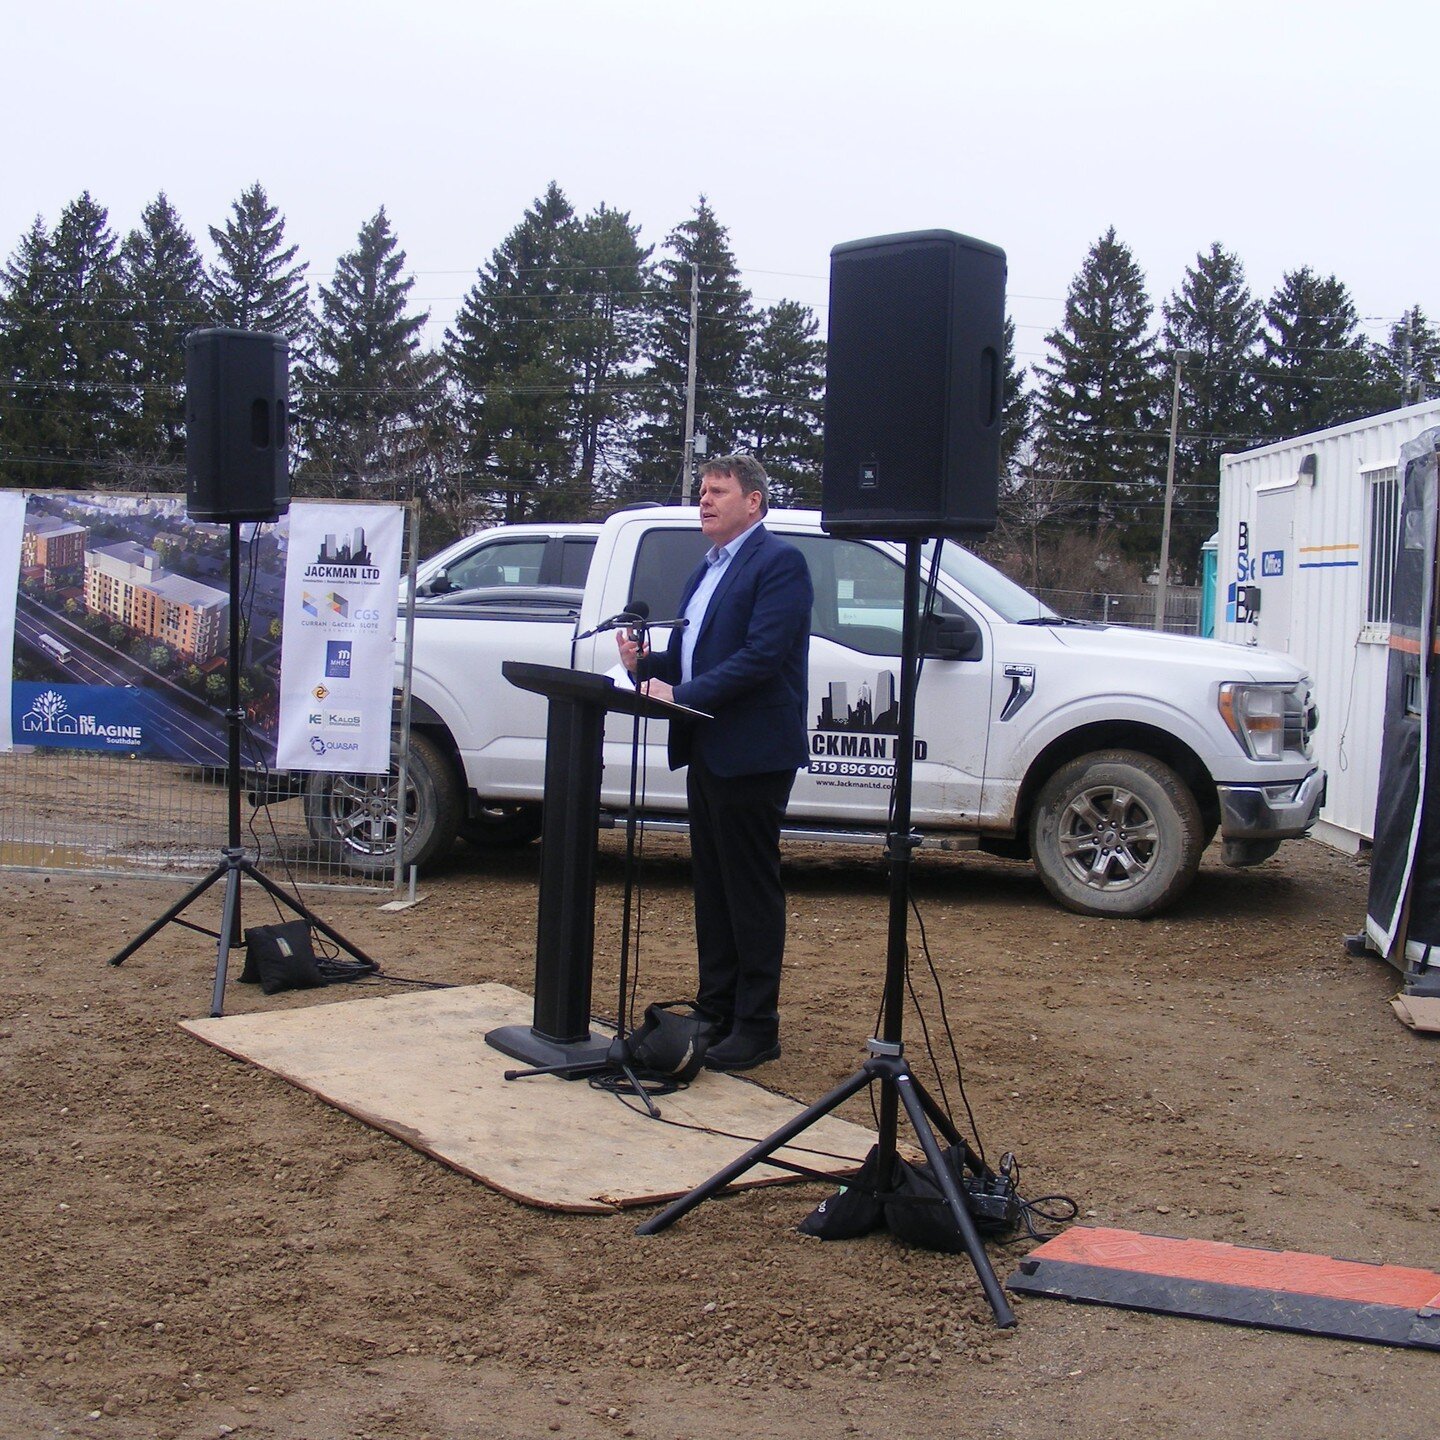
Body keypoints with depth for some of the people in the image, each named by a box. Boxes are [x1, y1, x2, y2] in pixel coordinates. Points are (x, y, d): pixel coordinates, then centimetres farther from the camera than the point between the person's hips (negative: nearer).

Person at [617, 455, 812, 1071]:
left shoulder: (779, 562, -10)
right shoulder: (706, 570, 19)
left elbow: (760, 657, -21)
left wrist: (681, 694, -23)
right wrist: (646, 663, 0)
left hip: (752, 755, -9)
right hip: (706, 753, 9)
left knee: (751, 890, -2)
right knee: (712, 887, 14)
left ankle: (756, 1028, 5)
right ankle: (715, 1011, 24)